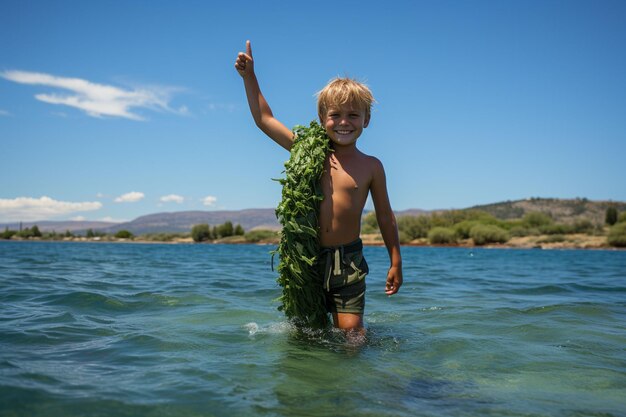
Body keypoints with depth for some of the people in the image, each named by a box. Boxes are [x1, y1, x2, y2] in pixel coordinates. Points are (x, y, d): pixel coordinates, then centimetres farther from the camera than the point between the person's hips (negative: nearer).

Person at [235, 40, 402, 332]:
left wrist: (396, 262, 7)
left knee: (350, 332, -5)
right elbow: (264, 119, 8)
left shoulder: (371, 166, -1)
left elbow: (384, 216, 7)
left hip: (348, 260, -1)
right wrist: (249, 76, 7)